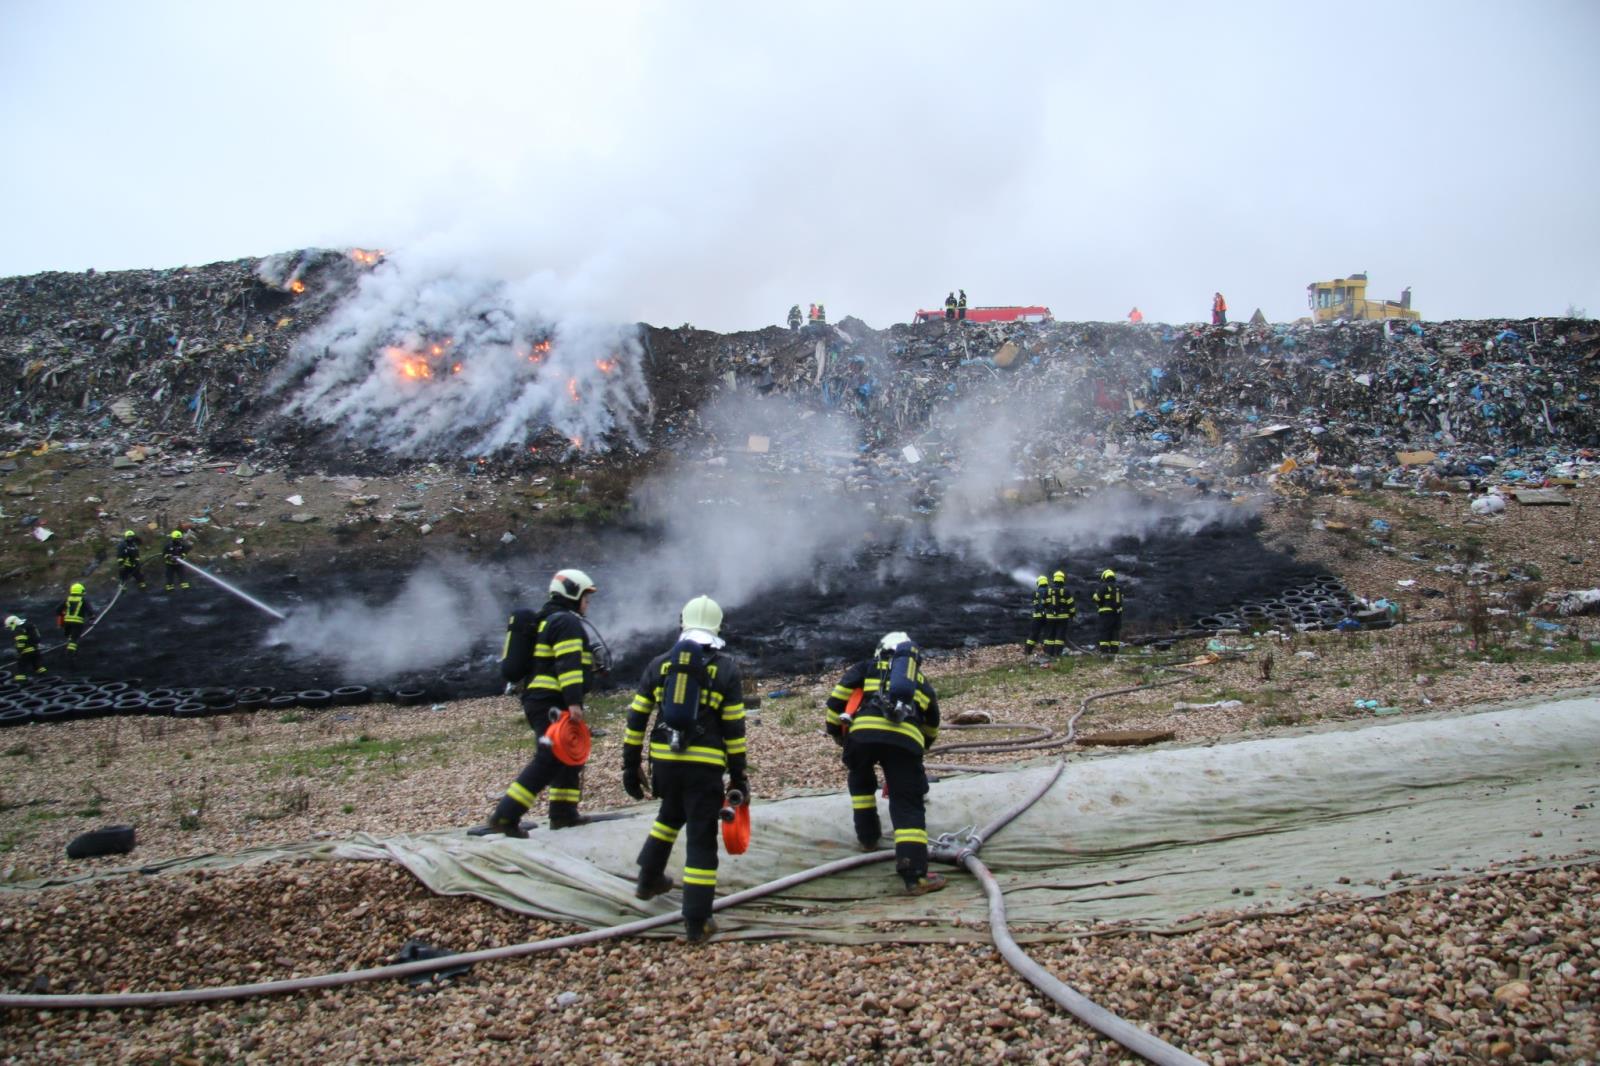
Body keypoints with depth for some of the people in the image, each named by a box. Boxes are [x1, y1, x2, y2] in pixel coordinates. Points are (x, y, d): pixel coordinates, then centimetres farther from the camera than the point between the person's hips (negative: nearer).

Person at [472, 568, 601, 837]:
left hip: (538, 700, 11)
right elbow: (568, 664, -21)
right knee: (548, 761, -13)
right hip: (553, 704, -11)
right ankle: (504, 817, -16)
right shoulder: (567, 622, -9)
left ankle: (563, 813, 20)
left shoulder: (547, 621, 23)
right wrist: (574, 702, -27)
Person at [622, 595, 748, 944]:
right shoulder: (726, 668, -1)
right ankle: (697, 923, 3)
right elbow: (734, 729, -3)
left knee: (671, 815, 31)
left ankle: (649, 881, 42)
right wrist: (738, 776, 4)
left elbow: (636, 719, 7)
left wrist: (631, 765, 15)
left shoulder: (659, 664, 7)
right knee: (701, 839, 2)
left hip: (664, 761, 4)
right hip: (704, 766, -4)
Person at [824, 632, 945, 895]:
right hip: (906, 739, 0)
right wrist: (920, 747, 60)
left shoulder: (867, 667, 28)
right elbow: (932, 729, 45)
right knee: (908, 805, 0)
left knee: (861, 781, 31)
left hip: (864, 732, 0)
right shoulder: (922, 682, 35)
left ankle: (868, 835, 35)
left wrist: (835, 729, 26)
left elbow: (838, 695, 15)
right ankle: (915, 875, -12)